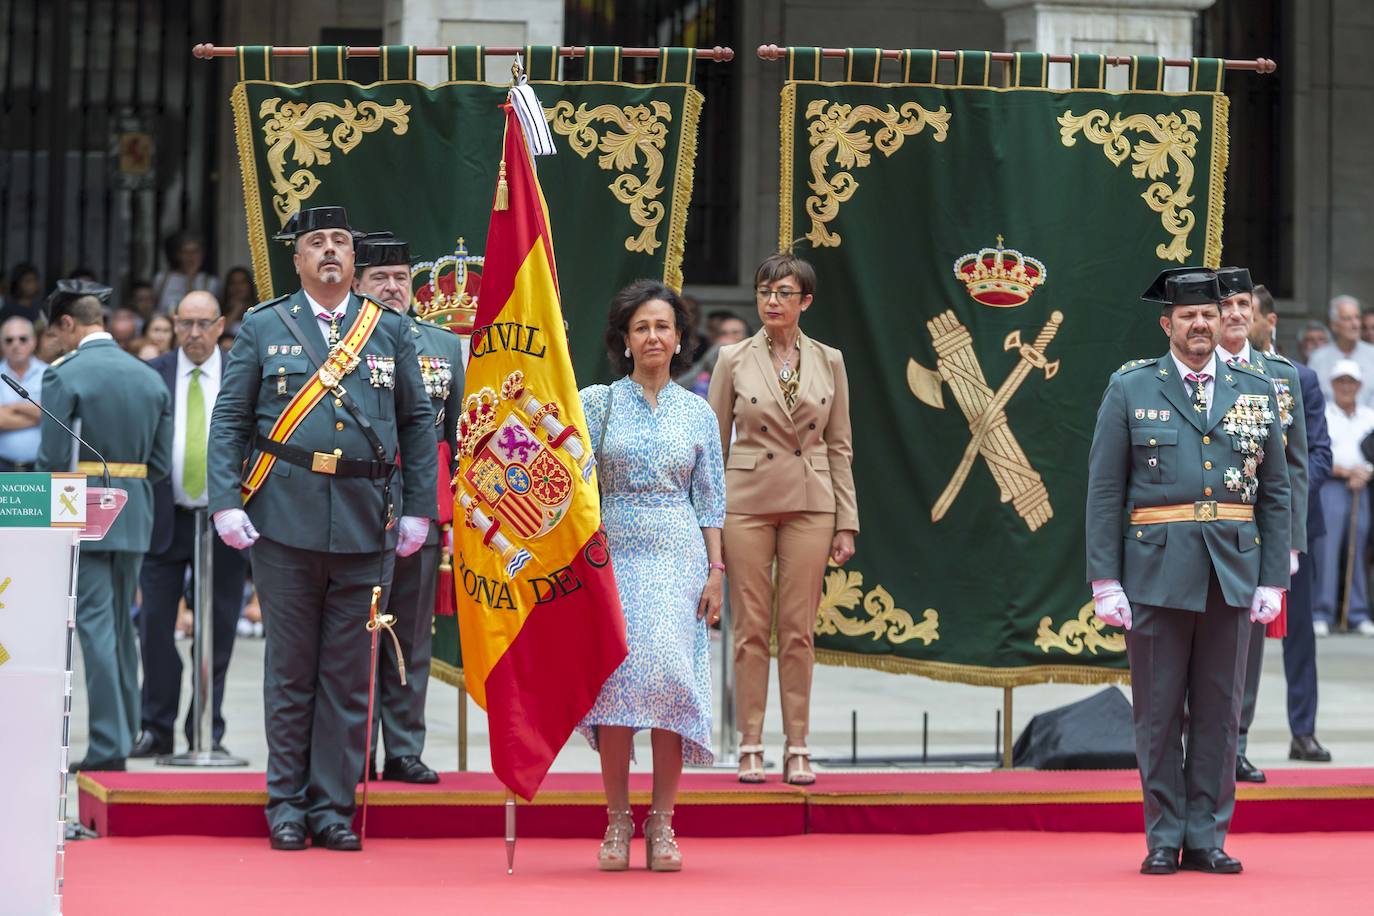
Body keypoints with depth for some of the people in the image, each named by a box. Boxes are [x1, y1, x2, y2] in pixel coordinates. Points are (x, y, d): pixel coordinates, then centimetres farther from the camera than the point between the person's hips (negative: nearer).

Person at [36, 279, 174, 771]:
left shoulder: (65, 376, -10)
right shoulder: (151, 377, 8)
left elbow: (52, 459, -11)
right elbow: (161, 463, 8)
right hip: (135, 515, 6)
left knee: (96, 626, -5)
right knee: (122, 628, 14)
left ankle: (108, 747, -9)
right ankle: (122, 737, 19)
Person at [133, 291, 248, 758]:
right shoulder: (152, 375, 4)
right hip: (164, 520, 0)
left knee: (218, 630, 6)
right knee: (156, 626, -1)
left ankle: (208, 731, 14)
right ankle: (156, 729, 8)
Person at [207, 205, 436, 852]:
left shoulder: (391, 331, 10)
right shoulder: (263, 328, 7)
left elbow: (419, 424, 11)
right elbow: (228, 421, 5)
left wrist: (418, 508, 2)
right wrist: (226, 502, -6)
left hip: (367, 526, 1)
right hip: (285, 522, -1)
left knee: (348, 673, 4)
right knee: (290, 670, 5)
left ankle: (333, 805, 11)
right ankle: (287, 803, 13)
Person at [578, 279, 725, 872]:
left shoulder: (697, 413, 11)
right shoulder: (598, 403, 6)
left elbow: (709, 497, 10)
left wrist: (715, 570, 3)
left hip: (678, 556, 0)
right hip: (614, 551, 0)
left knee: (668, 668, -11)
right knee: (617, 673, -8)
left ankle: (662, 823, -5)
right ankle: (617, 822, -1)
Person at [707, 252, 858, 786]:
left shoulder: (828, 362, 5)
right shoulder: (733, 361, 1)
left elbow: (839, 446, 7)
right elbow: (714, 444, 4)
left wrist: (846, 523, 3)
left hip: (809, 505, 1)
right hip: (747, 502, -1)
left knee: (799, 630, 1)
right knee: (751, 627, 0)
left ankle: (798, 749, 6)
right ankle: (750, 747, 5)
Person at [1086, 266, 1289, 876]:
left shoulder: (1256, 392, 10)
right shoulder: (1130, 390, 3)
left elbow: (1275, 494, 11)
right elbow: (1105, 492, 1)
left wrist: (1273, 581, 4)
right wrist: (1105, 581, -5)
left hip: (1232, 576, 2)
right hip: (1157, 574, -2)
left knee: (1219, 711, 5)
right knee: (1158, 712, 2)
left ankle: (1207, 838, 11)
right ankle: (1164, 840, 10)